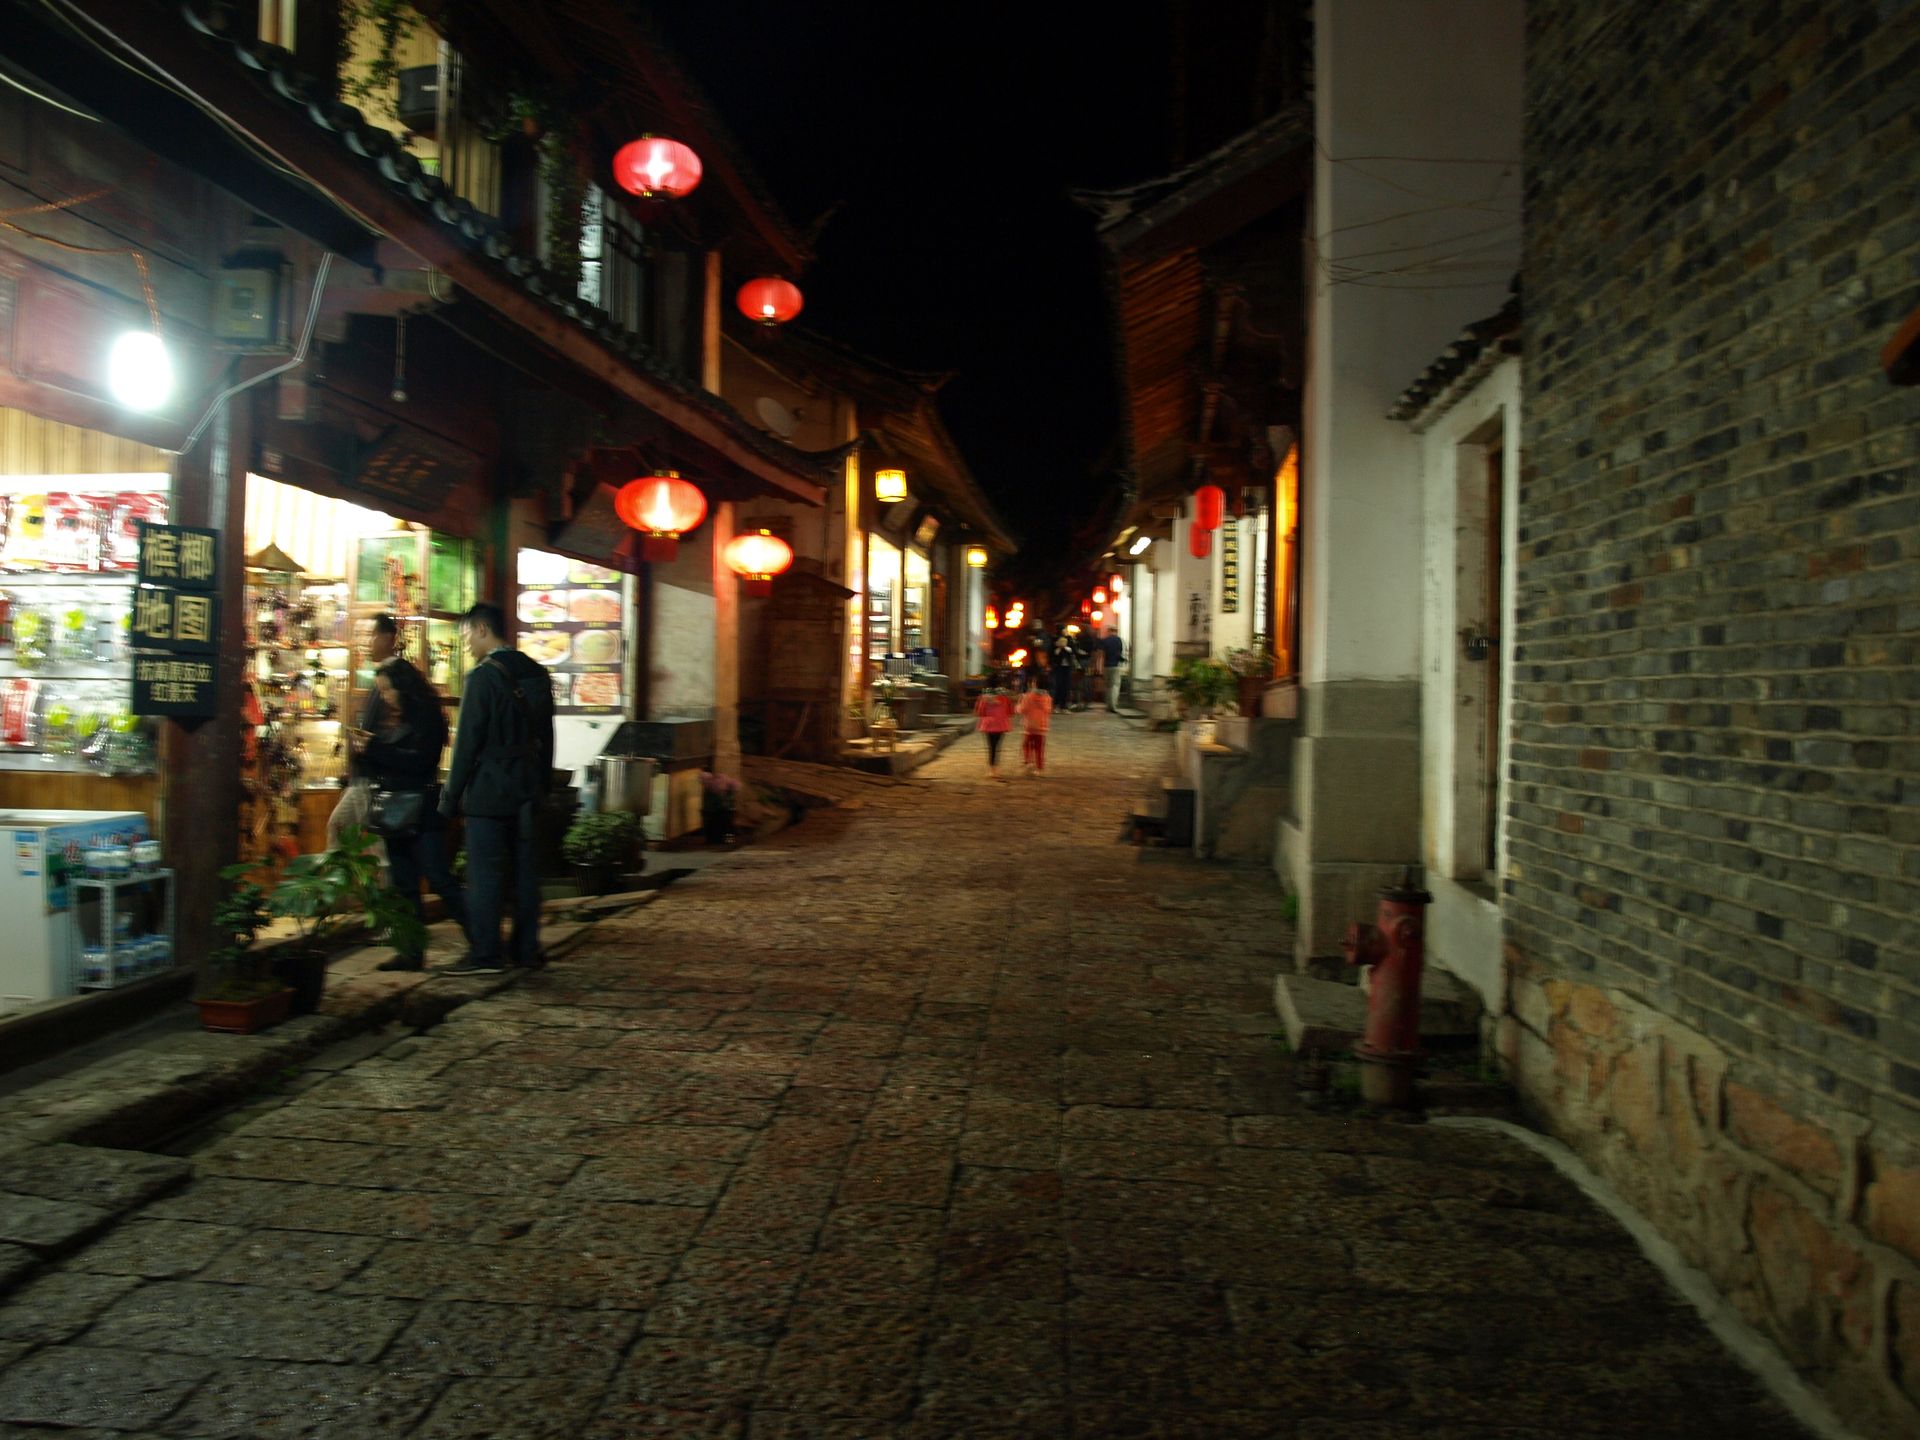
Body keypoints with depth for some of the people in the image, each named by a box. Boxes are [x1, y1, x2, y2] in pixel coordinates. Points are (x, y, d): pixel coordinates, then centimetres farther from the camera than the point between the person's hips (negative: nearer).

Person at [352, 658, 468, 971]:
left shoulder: (427, 717, -7)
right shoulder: (384, 720, 13)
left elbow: (420, 761, -19)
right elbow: (371, 768, 15)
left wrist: (375, 748, -18)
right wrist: (362, 750, -5)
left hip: (422, 813, -7)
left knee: (439, 878, -10)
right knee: (404, 885, 9)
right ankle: (412, 951, 13)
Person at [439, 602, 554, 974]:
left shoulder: (484, 676, -12)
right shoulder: (536, 674, 10)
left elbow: (468, 741, -13)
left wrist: (451, 795, -8)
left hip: (489, 791, -7)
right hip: (528, 791, 7)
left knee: (484, 873, -2)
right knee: (526, 869, 11)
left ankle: (485, 954, 1)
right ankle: (527, 948, 16)